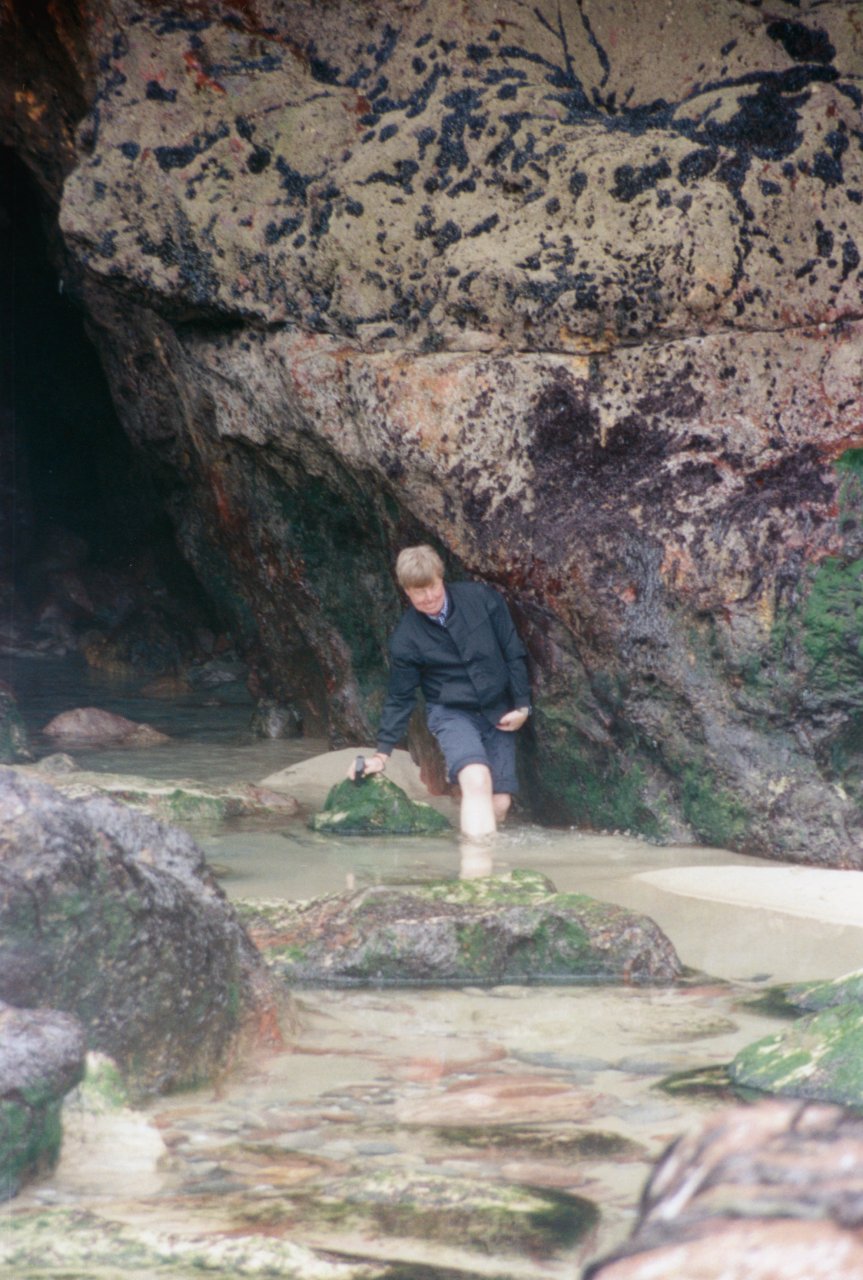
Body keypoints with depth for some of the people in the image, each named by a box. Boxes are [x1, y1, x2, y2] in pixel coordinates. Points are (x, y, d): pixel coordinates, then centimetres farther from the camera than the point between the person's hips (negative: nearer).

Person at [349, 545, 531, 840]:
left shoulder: (482, 598, -7)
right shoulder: (406, 638, -8)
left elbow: (513, 652, 2)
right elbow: (400, 698, 2)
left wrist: (522, 705, 1)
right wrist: (382, 753, 0)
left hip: (498, 712, 3)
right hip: (451, 712, -3)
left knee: (499, 804, -5)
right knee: (476, 779, -30)